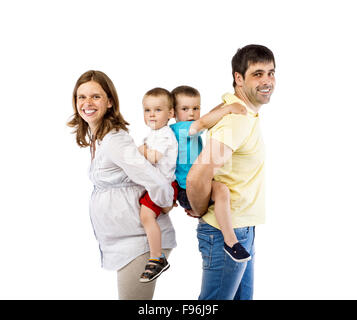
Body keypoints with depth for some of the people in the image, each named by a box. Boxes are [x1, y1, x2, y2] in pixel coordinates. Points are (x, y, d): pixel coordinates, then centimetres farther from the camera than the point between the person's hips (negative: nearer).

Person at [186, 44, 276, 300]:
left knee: (243, 295, 19)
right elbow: (197, 177, -33)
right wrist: (200, 211, -12)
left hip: (243, 230, 10)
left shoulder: (248, 114, 7)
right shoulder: (237, 120, -25)